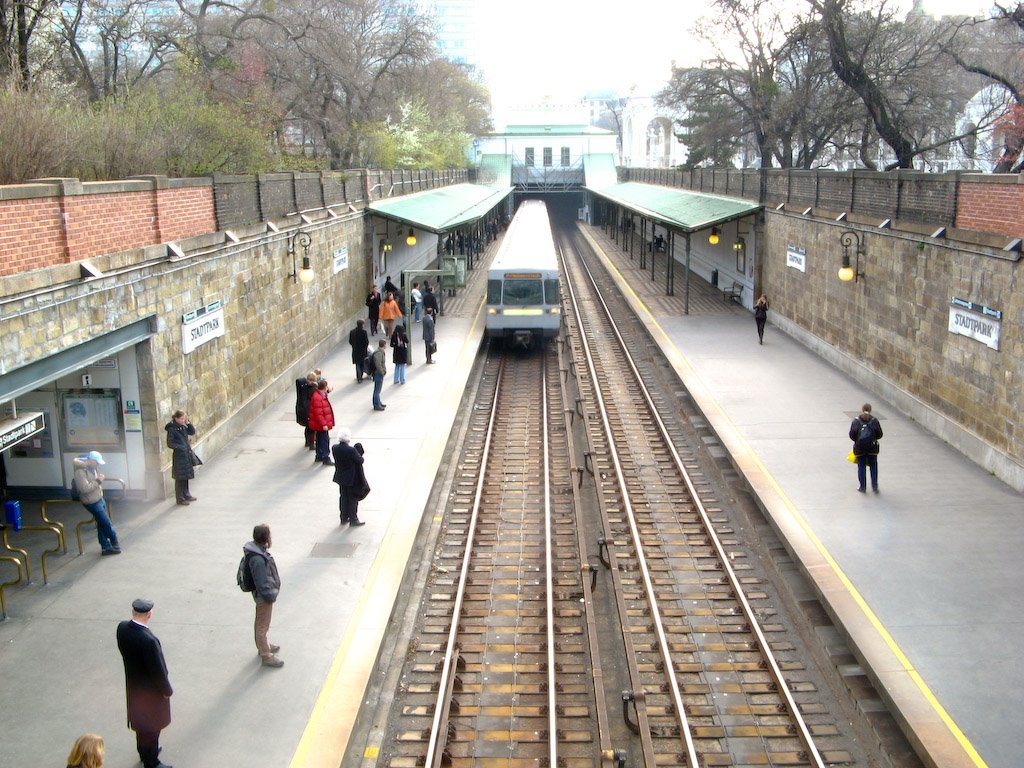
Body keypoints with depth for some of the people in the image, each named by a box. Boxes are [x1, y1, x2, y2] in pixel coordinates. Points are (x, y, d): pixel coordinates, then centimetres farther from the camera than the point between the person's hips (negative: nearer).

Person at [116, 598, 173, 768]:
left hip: (133, 684, 7)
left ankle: (144, 751, 51)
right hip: (150, 689, -7)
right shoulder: (149, 641, -38)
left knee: (140, 720, 29)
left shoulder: (122, 628, -17)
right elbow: (158, 671, -28)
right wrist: (167, 690, -11)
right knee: (152, 725, 15)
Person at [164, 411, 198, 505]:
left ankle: (186, 495, 31)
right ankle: (180, 499, 12)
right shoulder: (171, 429, -14)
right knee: (180, 478, 2)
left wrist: (188, 422, -4)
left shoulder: (183, 427, 6)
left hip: (187, 455, 7)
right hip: (179, 456, -7)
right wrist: (181, 447, -20)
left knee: (186, 476, 18)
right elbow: (170, 444, -15)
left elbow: (192, 432, 6)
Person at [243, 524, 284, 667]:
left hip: (262, 595, 10)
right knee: (263, 626, 7)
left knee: (260, 623, 27)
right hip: (264, 596, -10)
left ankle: (263, 645, 47)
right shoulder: (258, 560, -36)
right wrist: (271, 596, -15)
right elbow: (262, 583, -29)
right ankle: (266, 656, 22)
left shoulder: (257, 550, -5)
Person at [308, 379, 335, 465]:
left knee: (320, 440, 19)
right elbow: (318, 413, -27)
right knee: (325, 440, -3)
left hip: (321, 425, 10)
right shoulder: (317, 398, -26)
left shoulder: (322, 395, 5)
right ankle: (326, 459, 3)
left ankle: (319, 456, 30)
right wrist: (324, 424, -26)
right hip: (321, 425, -10)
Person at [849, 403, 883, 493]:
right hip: (872, 447, 0)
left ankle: (862, 487, 14)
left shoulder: (856, 421, -6)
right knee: (873, 466, 14)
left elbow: (852, 435, -7)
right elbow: (879, 435, -4)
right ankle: (874, 486, 16)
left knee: (861, 467, 9)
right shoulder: (874, 421, -5)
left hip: (860, 447, 0)